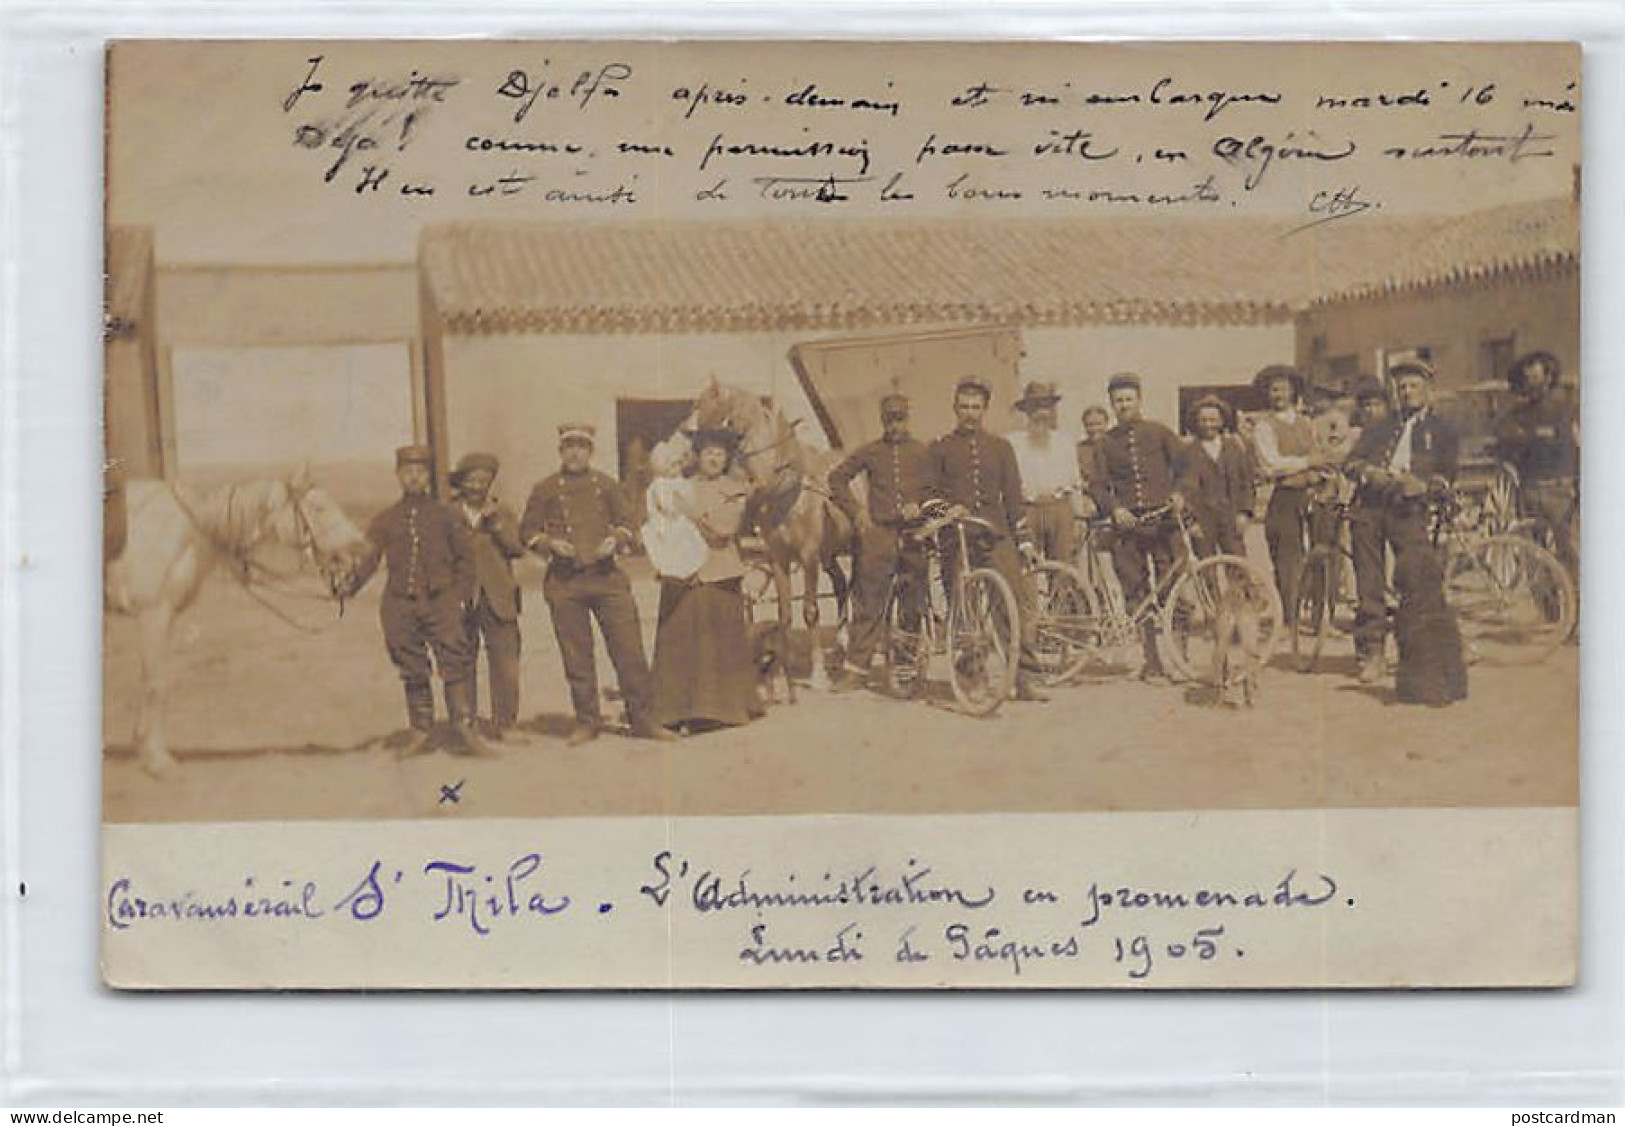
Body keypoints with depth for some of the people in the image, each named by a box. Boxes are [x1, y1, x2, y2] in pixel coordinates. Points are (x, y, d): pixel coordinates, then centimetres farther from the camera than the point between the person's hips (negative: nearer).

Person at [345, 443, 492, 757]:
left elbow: (466, 557, 10)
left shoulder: (446, 516, 8)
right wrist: (351, 584, -14)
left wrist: (461, 596, 0)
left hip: (441, 602, -2)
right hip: (399, 606, 2)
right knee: (413, 672, 6)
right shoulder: (384, 521, 10)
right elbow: (369, 558, 4)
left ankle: (467, 731, -12)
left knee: (455, 664, -13)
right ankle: (423, 734, 15)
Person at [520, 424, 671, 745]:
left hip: (607, 576, 1)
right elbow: (528, 530, 8)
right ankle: (586, 722, 16)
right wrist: (550, 544, -11)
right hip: (564, 581, 0)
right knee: (577, 656, 4)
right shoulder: (545, 489, 6)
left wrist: (615, 540, -7)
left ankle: (643, 719, 4)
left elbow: (626, 521, 14)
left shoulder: (606, 485, 10)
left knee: (629, 649, -4)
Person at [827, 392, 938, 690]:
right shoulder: (870, 452, 9)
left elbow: (934, 489, 11)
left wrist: (919, 506, -9)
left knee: (914, 602, 5)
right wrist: (854, 510, 6)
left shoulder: (922, 451, 9)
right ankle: (857, 666, -3)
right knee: (869, 601, -5)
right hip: (879, 532, -1)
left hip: (914, 534, 1)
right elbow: (838, 478, 15)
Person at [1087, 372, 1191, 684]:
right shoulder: (1106, 442, 13)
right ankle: (1152, 664, 2)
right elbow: (1097, 483, 5)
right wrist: (1115, 508, -13)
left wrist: (1179, 493, -14)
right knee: (1137, 595, -2)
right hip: (1127, 524, 1)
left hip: (1163, 519, -1)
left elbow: (1184, 465, 5)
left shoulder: (1159, 432, 10)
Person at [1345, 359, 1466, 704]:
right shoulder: (1378, 428, 26)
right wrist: (1369, 471, -11)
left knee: (1419, 583, -15)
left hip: (1408, 508, -3)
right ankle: (1372, 653, 6)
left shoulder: (1442, 432, 20)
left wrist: (1423, 485, -13)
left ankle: (1427, 665, -9)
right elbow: (1353, 459, 13)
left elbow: (1446, 476, 9)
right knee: (1369, 585, 0)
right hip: (1369, 506, 3)